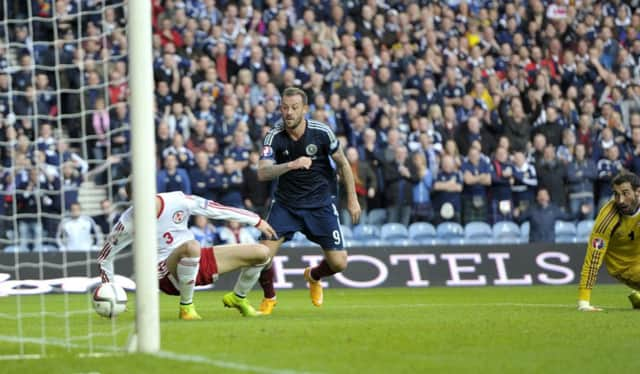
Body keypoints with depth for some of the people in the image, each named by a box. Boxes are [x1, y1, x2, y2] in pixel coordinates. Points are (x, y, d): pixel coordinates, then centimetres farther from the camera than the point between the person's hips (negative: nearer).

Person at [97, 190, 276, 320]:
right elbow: (105, 257, -1)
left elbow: (218, 210, 2)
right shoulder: (128, 222, -14)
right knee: (191, 246, -42)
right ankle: (186, 307, -24)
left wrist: (257, 221, 8)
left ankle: (238, 299, 22)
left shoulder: (176, 201, -8)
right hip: (168, 275, -5)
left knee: (261, 253, -1)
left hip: (196, 261, 5)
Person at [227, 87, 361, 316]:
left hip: (319, 203, 0)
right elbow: (262, 173, -26)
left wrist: (352, 199, 4)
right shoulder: (275, 136, -14)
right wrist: (291, 164, -41)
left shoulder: (321, 132, -12)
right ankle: (269, 298, 13)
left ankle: (313, 276, 32)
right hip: (285, 204, 0)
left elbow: (343, 163, 3)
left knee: (339, 263, -5)